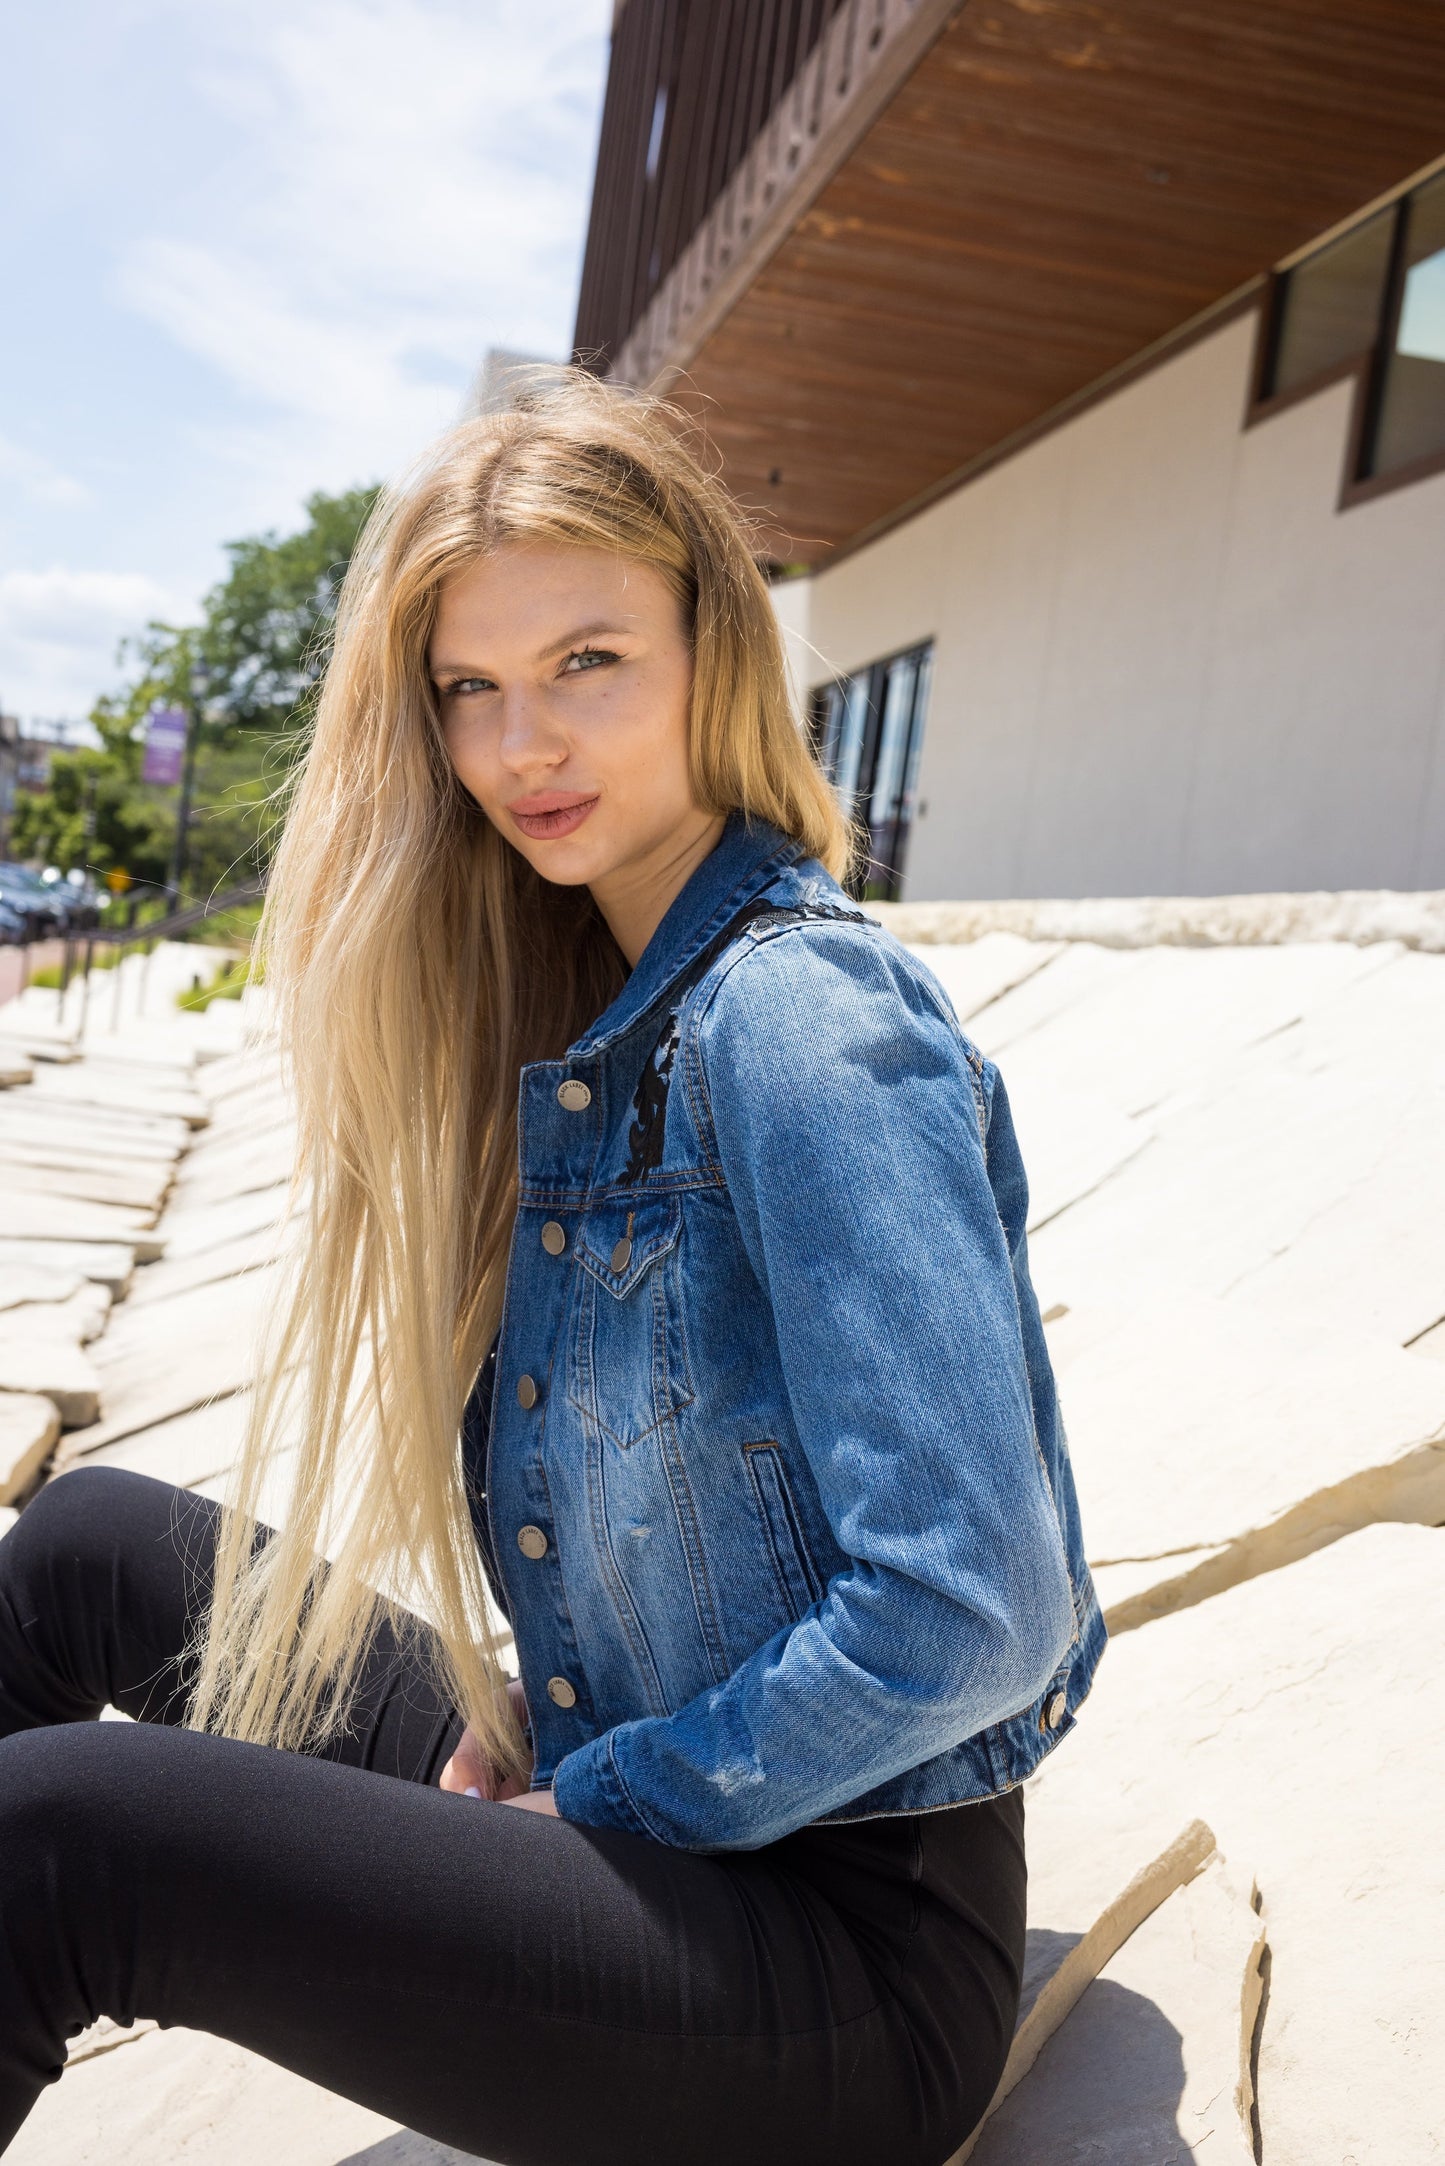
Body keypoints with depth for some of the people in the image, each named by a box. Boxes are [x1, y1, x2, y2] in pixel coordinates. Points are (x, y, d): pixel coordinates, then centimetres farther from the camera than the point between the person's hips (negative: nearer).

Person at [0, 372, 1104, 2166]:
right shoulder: (579, 1012, 5)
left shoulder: (799, 1018, -22)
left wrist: (596, 1798, -13)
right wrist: (531, 1732, 0)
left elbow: (966, 1613, -27)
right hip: (607, 1771, 9)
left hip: (852, 1927, -8)